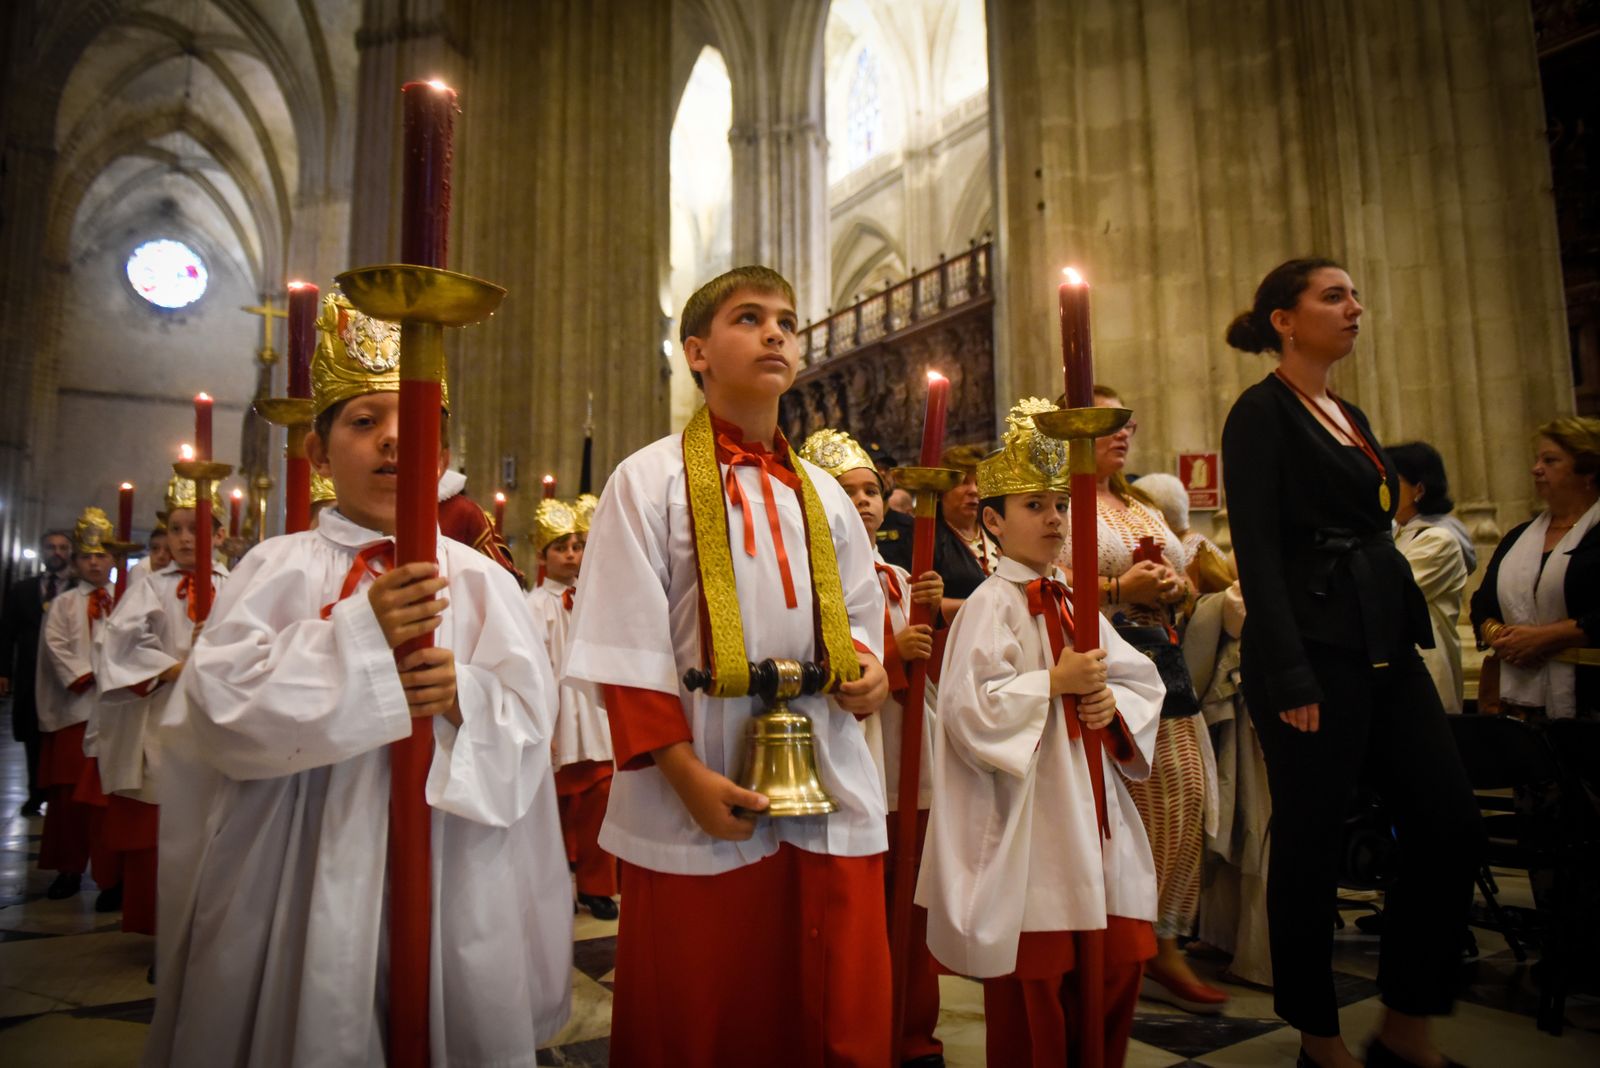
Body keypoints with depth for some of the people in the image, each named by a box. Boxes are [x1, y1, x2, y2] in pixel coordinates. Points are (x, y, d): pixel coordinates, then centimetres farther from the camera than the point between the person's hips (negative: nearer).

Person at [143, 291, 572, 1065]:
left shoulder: (481, 580, 3)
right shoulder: (279, 568, 1)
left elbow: (528, 720, -2)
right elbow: (216, 706, -11)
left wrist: (465, 695, -23)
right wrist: (361, 632, -21)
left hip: (450, 873, 1)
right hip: (305, 873, -1)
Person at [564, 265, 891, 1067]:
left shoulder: (822, 495, 12)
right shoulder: (649, 480, -4)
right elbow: (627, 645, -9)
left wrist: (868, 665, -3)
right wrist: (684, 772, -15)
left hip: (831, 794, 5)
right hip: (700, 804, -4)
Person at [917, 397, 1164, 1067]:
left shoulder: (1075, 603, 12)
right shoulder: (990, 606, -11)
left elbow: (1141, 678, 14)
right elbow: (970, 709, -21)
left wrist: (1114, 703, -7)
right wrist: (1055, 682, -17)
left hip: (1092, 815, 7)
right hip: (1029, 826, -7)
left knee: (1118, 964, 12)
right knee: (1036, 983, 5)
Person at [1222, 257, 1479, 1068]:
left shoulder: (1349, 416, 19)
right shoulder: (1262, 411, -7)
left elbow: (1374, 535, 20)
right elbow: (1257, 552, -15)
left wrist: (1410, 635, 16)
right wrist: (1290, 678, -20)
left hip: (1385, 644, 9)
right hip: (1315, 647, -9)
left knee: (1450, 820, 6)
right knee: (1311, 841, 1)